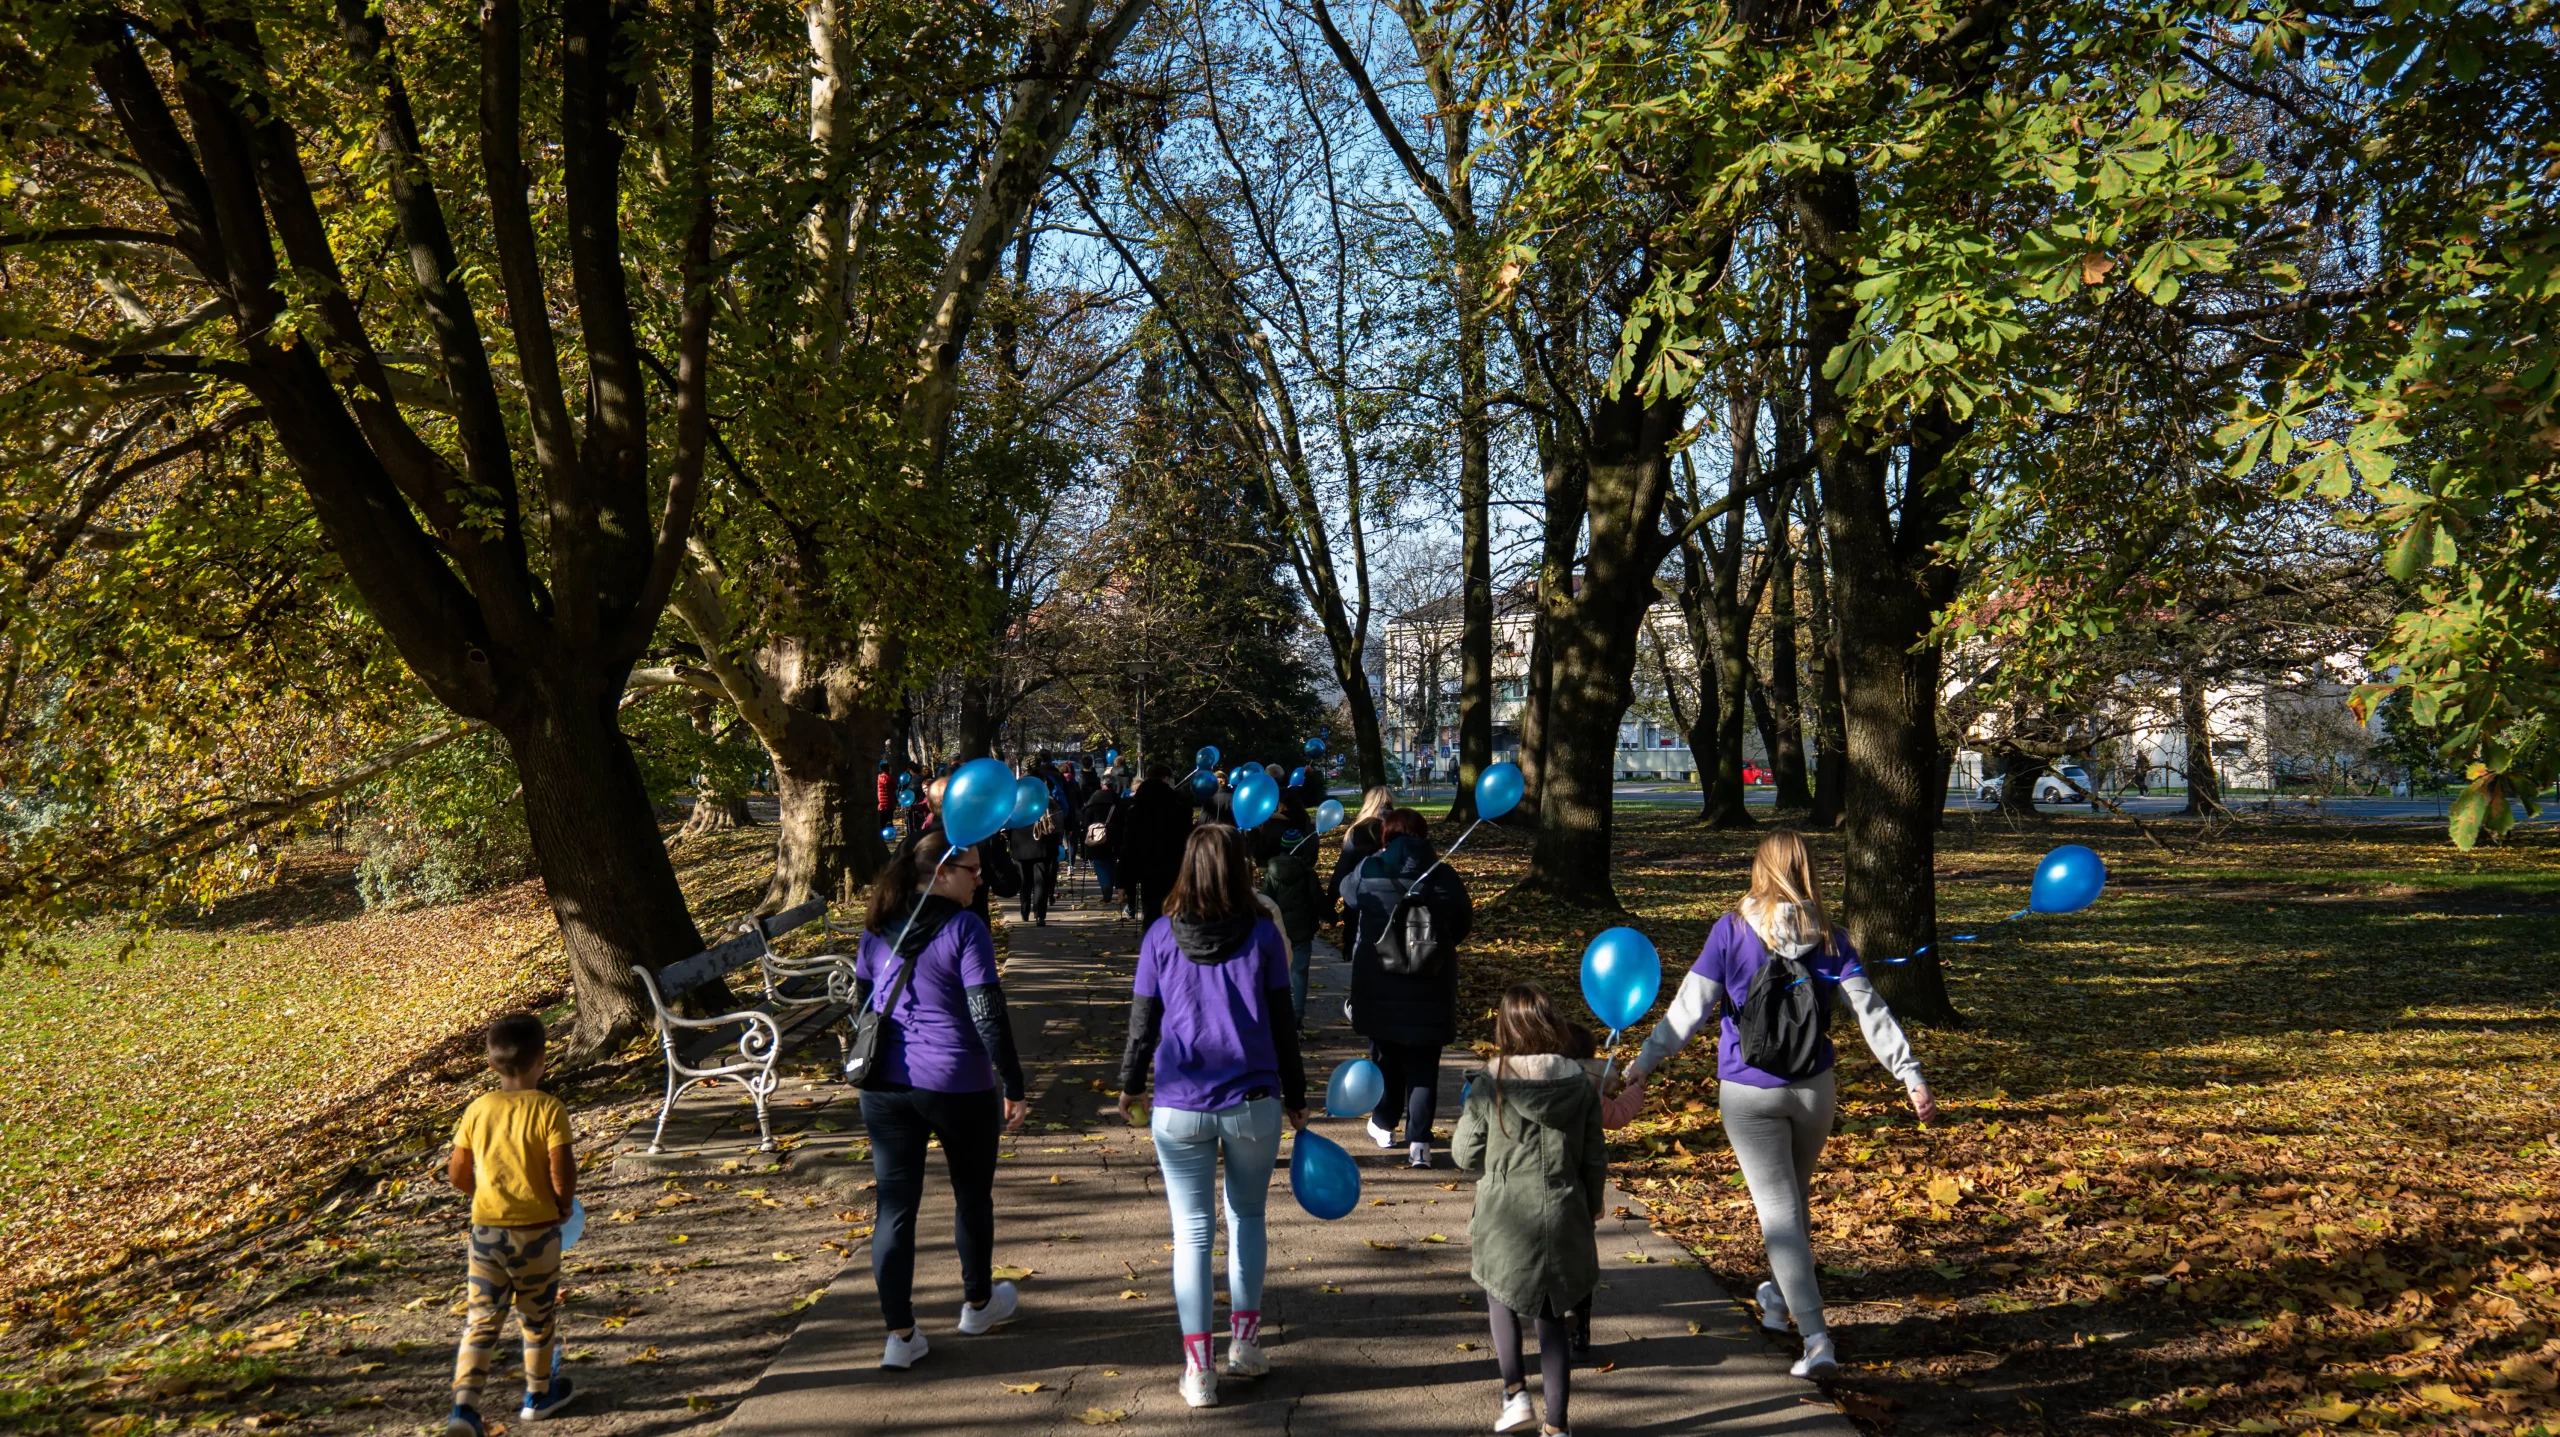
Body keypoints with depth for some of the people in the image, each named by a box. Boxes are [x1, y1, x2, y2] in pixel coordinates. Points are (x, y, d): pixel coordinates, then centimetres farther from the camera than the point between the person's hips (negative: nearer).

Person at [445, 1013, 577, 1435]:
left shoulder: (477, 1109, -1)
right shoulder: (548, 1109, -13)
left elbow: (457, 1174, 3)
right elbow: (562, 1170, -19)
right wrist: (563, 1204, 1)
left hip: (486, 1228, 2)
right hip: (537, 1229, -2)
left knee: (480, 1320, 7)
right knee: (538, 1317, 16)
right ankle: (538, 1395, 31)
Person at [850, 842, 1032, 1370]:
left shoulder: (877, 929, 6)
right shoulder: (964, 928, -13)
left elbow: (862, 1005, 15)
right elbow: (988, 1015, -16)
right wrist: (1013, 1087, -11)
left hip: (885, 1085, 4)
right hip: (958, 1085, -4)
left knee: (894, 1205, 6)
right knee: (973, 1194, 17)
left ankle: (900, 1334, 5)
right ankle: (978, 1303, 35)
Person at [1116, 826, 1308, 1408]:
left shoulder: (1161, 935, -3)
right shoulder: (1262, 933, -4)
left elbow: (1142, 1021, 3)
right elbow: (1282, 1022, 1)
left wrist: (1129, 1086, 18)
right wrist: (1295, 1097, 11)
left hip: (1179, 1105, 0)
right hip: (1252, 1101, 0)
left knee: (1192, 1231, 6)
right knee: (1247, 1217, 20)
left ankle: (1198, 1370, 7)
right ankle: (1244, 1341, 22)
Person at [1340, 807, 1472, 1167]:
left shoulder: (1367, 872, -8)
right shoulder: (1443, 875, -5)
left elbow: (1347, 893, 13)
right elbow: (1463, 921, 7)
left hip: (1378, 982, 0)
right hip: (1430, 986, 0)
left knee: (1385, 1055, 19)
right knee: (1423, 1063, 5)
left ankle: (1383, 1125, 33)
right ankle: (1419, 1142, -4)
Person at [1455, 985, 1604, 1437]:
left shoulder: (1490, 1088, -14)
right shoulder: (1582, 1086, -6)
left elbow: (1465, 1153, -4)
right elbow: (1595, 1159, 2)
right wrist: (1590, 1209, 18)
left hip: (1506, 1220, -2)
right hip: (1563, 1220, 2)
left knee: (1500, 1296, 24)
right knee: (1553, 1319, 12)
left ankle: (1515, 1392, 13)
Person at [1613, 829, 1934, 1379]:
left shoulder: (1732, 930, -11)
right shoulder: (1828, 938, -5)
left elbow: (1691, 1005, -13)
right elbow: (1871, 1012, -7)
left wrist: (1647, 1059, -8)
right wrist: (1911, 1077, -4)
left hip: (1748, 1093, -3)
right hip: (1813, 1087, 3)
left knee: (1778, 1209, -1)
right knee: (1796, 1194, 24)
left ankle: (1816, 1338, -10)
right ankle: (1780, 1296, 44)